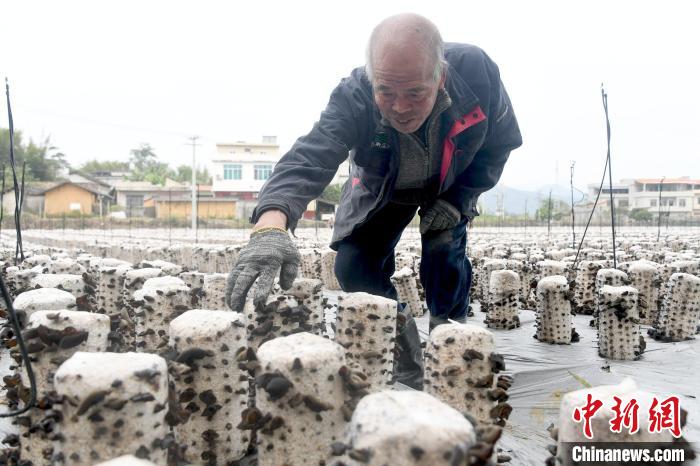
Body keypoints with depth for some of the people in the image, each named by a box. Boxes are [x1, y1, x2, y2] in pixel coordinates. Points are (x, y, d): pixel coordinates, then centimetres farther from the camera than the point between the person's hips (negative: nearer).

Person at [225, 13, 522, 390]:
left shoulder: (475, 70, -31)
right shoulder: (353, 97, -36)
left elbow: (501, 141, -14)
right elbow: (307, 159, -52)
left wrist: (459, 199, -23)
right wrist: (271, 225, -71)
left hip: (450, 188, 0)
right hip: (381, 192, 0)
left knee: (445, 257, -19)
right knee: (354, 268, -11)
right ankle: (398, 330, 15)